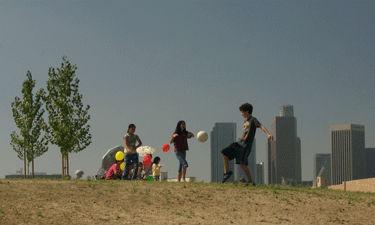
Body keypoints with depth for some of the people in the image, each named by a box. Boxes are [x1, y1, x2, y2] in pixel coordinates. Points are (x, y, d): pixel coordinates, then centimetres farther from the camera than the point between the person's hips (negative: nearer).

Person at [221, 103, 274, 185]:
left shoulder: (253, 120, -5)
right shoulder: (246, 120, 20)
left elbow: (261, 126, -20)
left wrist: (268, 134, -37)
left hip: (246, 146, -9)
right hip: (239, 144, 9)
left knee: (242, 164, -18)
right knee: (225, 153, 3)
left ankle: (251, 181, -10)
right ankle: (227, 172, 12)